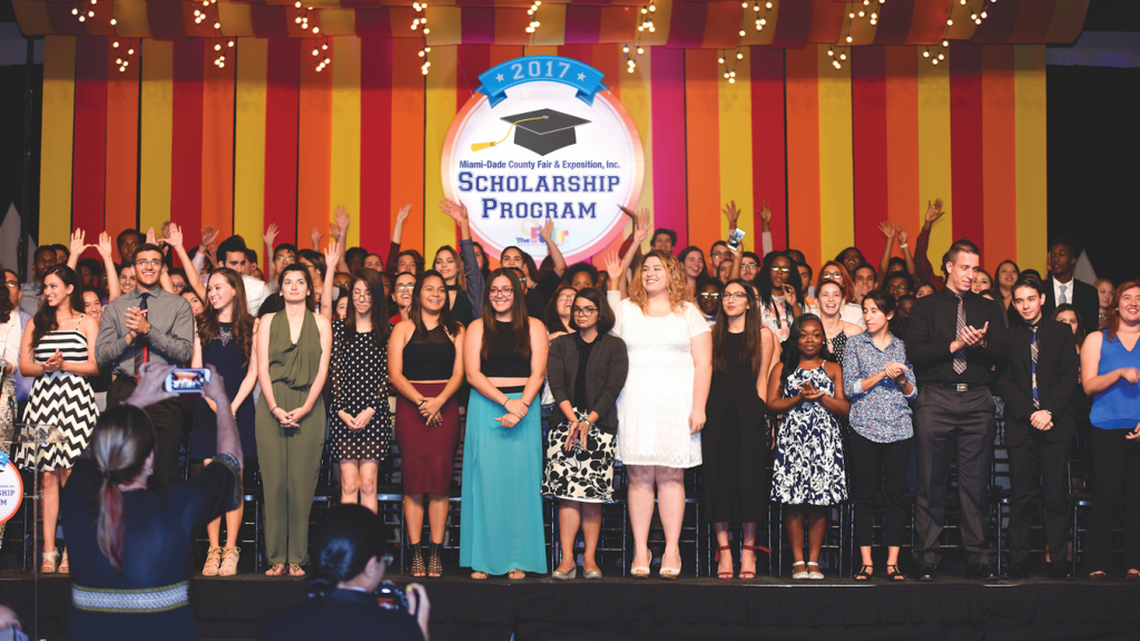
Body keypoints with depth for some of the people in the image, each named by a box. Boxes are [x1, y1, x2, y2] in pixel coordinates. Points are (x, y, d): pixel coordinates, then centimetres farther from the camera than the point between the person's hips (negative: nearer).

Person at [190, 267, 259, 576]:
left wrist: (234, 405, -9)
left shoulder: (249, 326, 6)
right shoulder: (202, 324, 10)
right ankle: (213, 550, 2)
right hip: (207, 409, 1)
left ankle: (231, 550, 0)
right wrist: (215, 404, -8)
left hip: (239, 409, -1)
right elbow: (197, 369, 5)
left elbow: (253, 371, 2)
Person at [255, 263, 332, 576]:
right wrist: (275, 408, -9)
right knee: (274, 482, -3)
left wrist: (305, 408, -9)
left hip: (308, 407, 0)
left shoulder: (321, 323, 11)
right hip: (272, 407, 1)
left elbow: (323, 369, 3)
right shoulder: (268, 321, 12)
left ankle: (297, 559, 0)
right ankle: (277, 558, 1)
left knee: (301, 483, -4)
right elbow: (262, 368, 5)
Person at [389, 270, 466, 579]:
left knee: (440, 480, -3)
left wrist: (439, 400, -12)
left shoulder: (455, 330, 12)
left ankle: (436, 553, 1)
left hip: (445, 406, 1)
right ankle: (416, 554, 0)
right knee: (413, 482, -3)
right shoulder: (403, 329, 10)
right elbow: (395, 374, 1)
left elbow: (458, 373, 4)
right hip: (410, 406, -1)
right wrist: (420, 401, -11)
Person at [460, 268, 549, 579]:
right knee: (485, 480, -2)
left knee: (520, 480, -2)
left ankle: (518, 561, 2)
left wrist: (520, 408, -15)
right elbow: (472, 373, -2)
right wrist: (507, 401, -13)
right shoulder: (477, 328, 8)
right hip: (485, 408, 0)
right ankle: (483, 560, 2)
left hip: (525, 410, 0)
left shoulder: (534, 327, 8)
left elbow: (538, 373, 0)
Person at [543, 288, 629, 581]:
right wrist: (573, 419, -11)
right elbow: (557, 385, 3)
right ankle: (567, 559, -6)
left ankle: (590, 559, 3)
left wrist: (588, 421, -11)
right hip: (566, 423, 1)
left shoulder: (614, 346, 7)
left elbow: (613, 388, -1)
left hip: (600, 425, -1)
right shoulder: (560, 345, 12)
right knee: (568, 493, -7)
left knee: (593, 496, -3)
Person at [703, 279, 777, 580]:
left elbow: (761, 379, 5)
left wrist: (761, 413, -2)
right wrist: (702, 412, -1)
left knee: (749, 476, -2)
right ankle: (724, 551, 2)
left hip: (748, 413, -1)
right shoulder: (713, 334, 12)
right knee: (718, 477, -1)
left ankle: (748, 550, 5)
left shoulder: (763, 335, 8)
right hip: (716, 412, 2)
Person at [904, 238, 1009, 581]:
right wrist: (955, 344, -10)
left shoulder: (989, 308, 17)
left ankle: (978, 559, 7)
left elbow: (1003, 353, 8)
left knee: (976, 483, 1)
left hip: (978, 401, 2)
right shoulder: (925, 306, 10)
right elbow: (914, 351, -3)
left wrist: (981, 344, -11)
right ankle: (926, 559, 5)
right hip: (935, 399, -2)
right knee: (930, 484, -1)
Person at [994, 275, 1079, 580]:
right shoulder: (1007, 337, 7)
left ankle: (1058, 561, 4)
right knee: (1020, 497, 0)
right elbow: (1003, 383, 1)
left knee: (1056, 497, -1)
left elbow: (1069, 377, 3)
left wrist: (1049, 412, -10)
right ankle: (1019, 561, 5)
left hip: (1055, 424, 0)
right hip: (1021, 426, 0)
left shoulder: (1061, 332, 9)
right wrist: (1030, 413, -10)